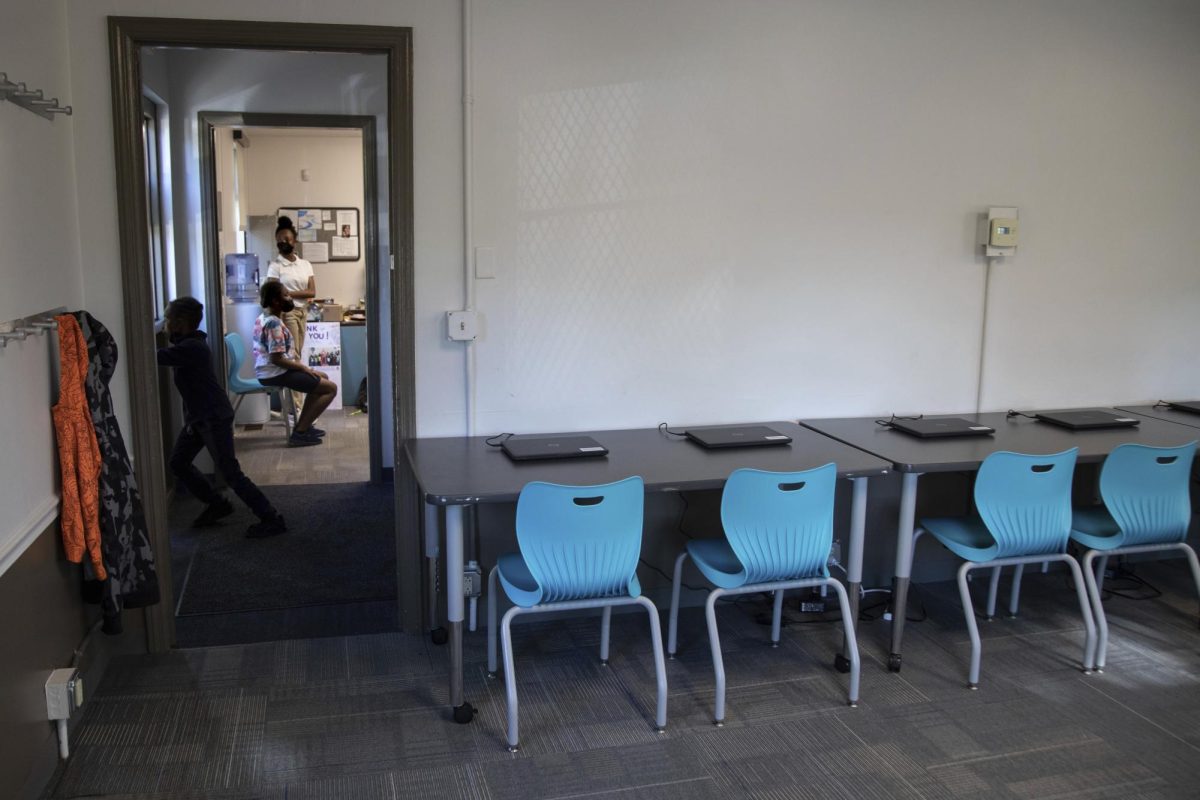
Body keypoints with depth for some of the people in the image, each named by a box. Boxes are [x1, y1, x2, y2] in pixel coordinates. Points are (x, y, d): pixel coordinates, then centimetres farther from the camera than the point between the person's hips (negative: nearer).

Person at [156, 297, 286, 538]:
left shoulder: (191, 347, -22)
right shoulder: (187, 343, 9)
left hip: (215, 417, -10)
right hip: (197, 416, 10)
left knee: (230, 473, -9)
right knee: (178, 463, 16)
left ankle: (272, 519, -4)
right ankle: (217, 504, 27)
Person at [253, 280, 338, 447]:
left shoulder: (263, 318, 11)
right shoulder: (274, 323, -21)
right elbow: (277, 359, -25)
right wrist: (304, 368, -14)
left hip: (269, 371, 11)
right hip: (276, 374, -11)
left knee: (322, 377, 24)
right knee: (331, 388, -9)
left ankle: (303, 425, 21)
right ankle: (299, 432, -8)